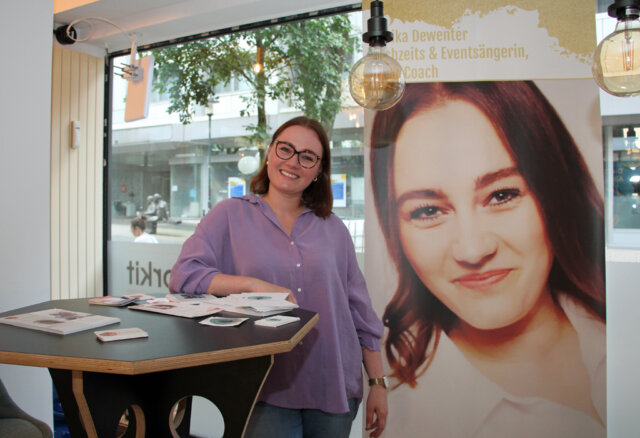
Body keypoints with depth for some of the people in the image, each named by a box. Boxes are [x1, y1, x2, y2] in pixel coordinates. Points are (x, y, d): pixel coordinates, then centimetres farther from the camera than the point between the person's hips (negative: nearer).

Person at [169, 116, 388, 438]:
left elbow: (361, 312, 9)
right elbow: (183, 275, -9)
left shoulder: (334, 229, 8)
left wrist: (377, 383, 7)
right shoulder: (231, 215, 1)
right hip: (268, 391, -2)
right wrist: (254, 285, -21)